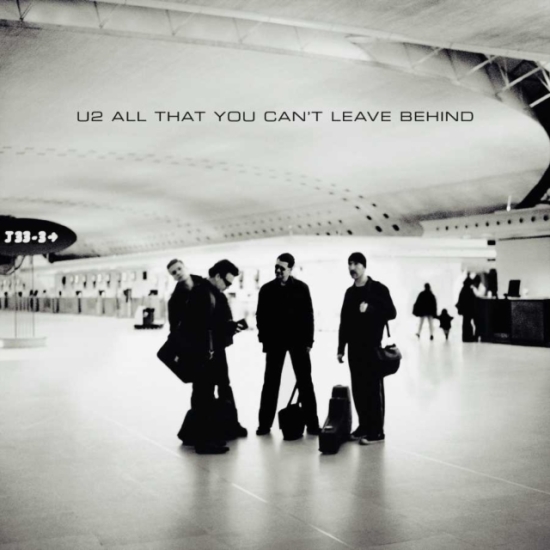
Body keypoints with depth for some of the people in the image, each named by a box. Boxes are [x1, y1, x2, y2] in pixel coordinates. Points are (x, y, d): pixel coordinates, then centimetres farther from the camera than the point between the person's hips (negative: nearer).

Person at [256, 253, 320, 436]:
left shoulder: (301, 288, -1)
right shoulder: (267, 289, 1)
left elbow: (308, 315, -1)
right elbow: (261, 316, 3)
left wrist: (308, 341, -5)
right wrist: (264, 339, -4)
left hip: (298, 340, 0)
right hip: (275, 341, 1)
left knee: (305, 382, 3)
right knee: (271, 382, 5)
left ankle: (312, 423, 7)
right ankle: (265, 423, 11)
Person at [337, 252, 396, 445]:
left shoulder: (378, 289, -4)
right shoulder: (350, 292, 13)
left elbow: (391, 312, -9)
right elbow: (344, 321, 14)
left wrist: (370, 309, -23)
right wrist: (341, 348, 11)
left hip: (372, 346, -6)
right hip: (354, 348, 6)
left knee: (374, 388, -4)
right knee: (358, 389, 9)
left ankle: (376, 430, 0)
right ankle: (364, 425, 18)